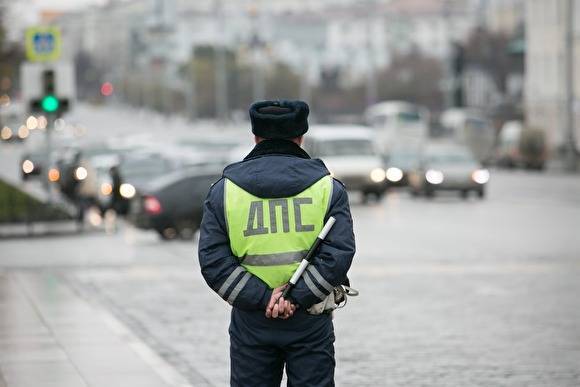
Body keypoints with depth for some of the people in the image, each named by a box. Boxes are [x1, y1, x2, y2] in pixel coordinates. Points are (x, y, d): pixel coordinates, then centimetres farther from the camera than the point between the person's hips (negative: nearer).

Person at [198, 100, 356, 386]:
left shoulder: (224, 189, 2)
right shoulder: (327, 186, 0)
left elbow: (212, 260, -6)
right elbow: (339, 254, -11)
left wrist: (262, 299, -10)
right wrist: (297, 297, -13)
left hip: (250, 324, 1)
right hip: (310, 323, -1)